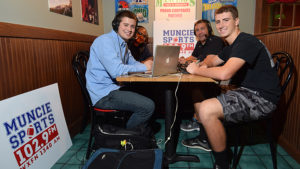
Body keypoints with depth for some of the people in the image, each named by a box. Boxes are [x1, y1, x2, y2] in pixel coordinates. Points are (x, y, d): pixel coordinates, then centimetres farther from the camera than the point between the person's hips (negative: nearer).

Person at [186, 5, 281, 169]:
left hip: (262, 98, -10)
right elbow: (214, 59, 27)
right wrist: (204, 64, 1)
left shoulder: (246, 41, -17)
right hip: (245, 91, 10)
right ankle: (205, 138, 23)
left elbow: (225, 73, -31)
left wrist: (197, 70, -14)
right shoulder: (232, 46, 15)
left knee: (206, 109, -29)